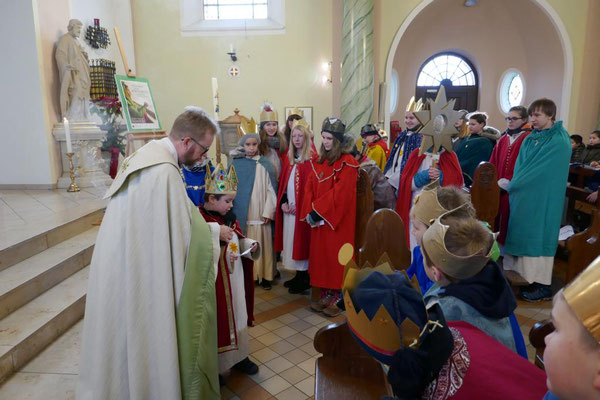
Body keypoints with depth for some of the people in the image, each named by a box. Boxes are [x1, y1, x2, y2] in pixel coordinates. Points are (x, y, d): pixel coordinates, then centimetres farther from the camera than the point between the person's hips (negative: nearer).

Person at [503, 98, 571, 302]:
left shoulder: (559, 142, -11)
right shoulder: (530, 139, 11)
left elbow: (539, 170, -17)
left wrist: (511, 185, -13)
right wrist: (514, 185, -7)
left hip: (543, 200, -7)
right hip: (524, 197, 7)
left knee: (537, 237, -2)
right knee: (525, 236, 9)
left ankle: (543, 286, 9)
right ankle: (527, 276, 19)